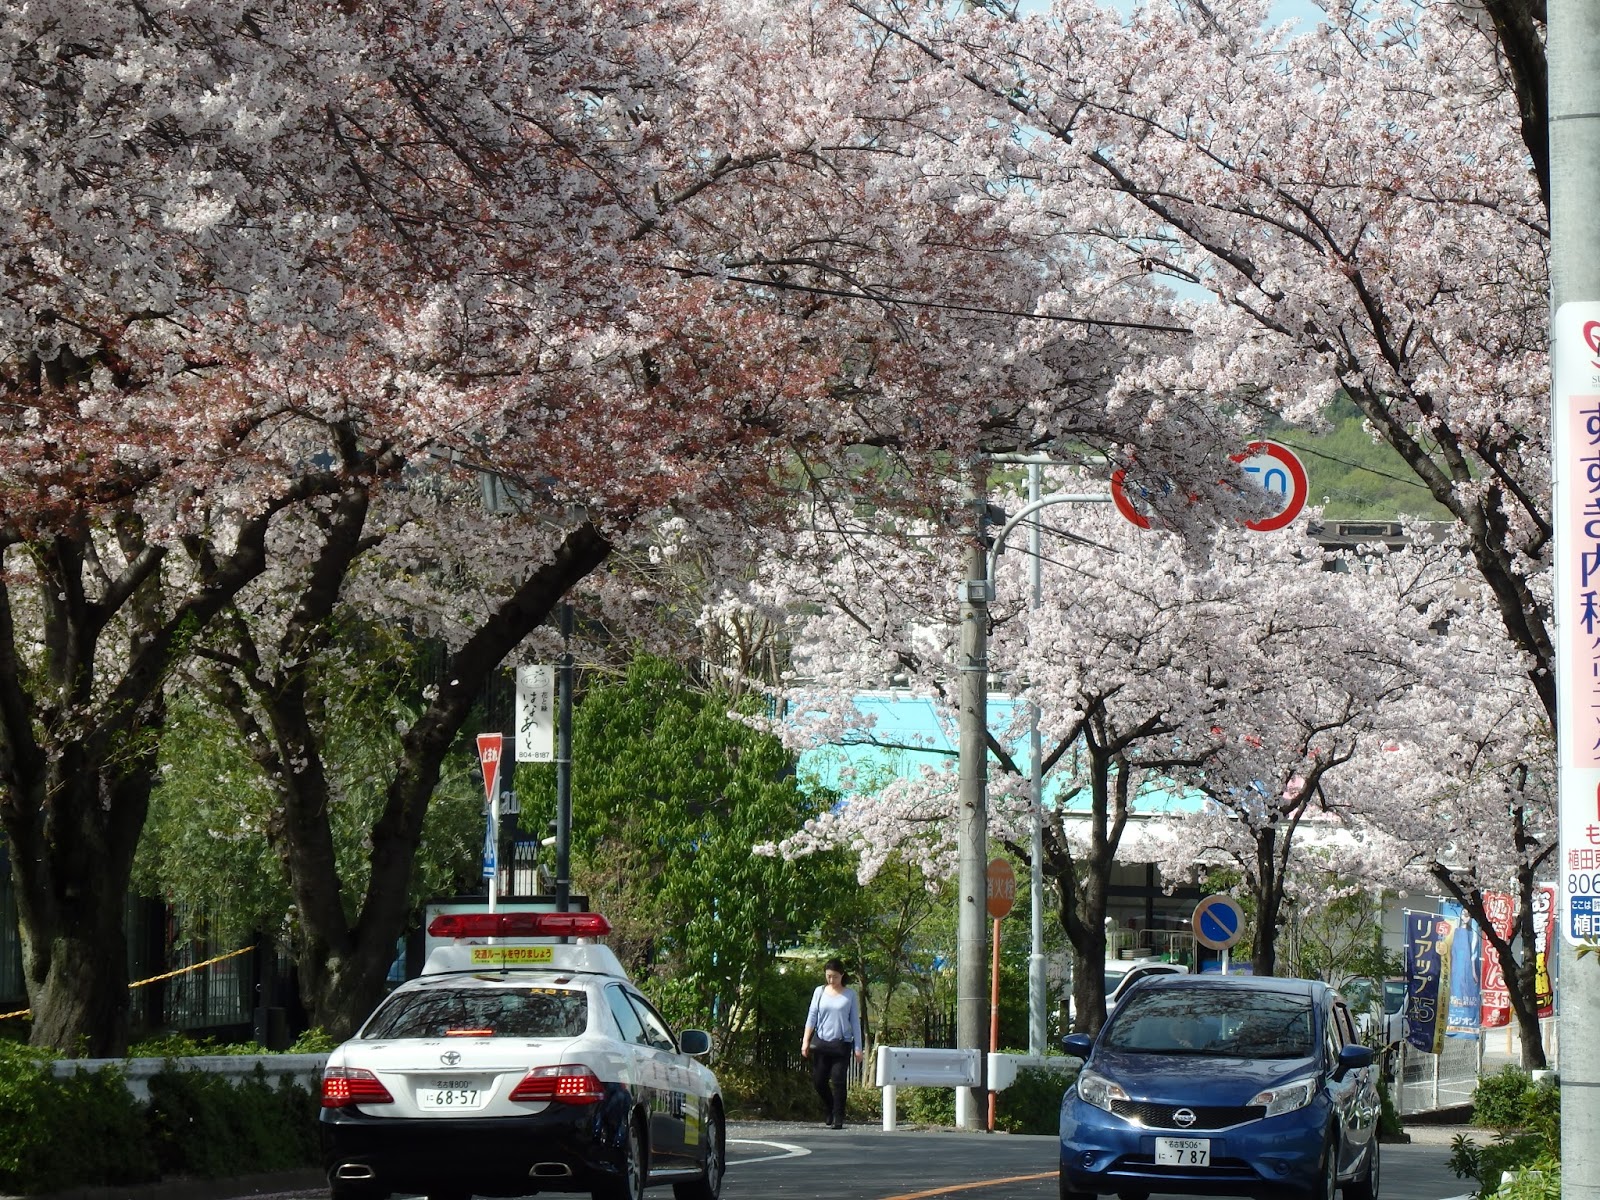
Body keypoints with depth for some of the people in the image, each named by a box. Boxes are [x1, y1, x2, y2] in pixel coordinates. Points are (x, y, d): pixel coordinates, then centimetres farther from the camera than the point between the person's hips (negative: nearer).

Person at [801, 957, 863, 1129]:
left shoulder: (850, 994, 3)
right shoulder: (820, 992, 7)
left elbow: (855, 1021, 5)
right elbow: (812, 1016, 6)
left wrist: (858, 1047, 2)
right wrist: (805, 1041, -2)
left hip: (841, 1043, -2)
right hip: (821, 1041, 2)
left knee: (838, 1081, -8)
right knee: (819, 1079, 2)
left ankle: (838, 1119, -1)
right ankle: (829, 1109, 28)